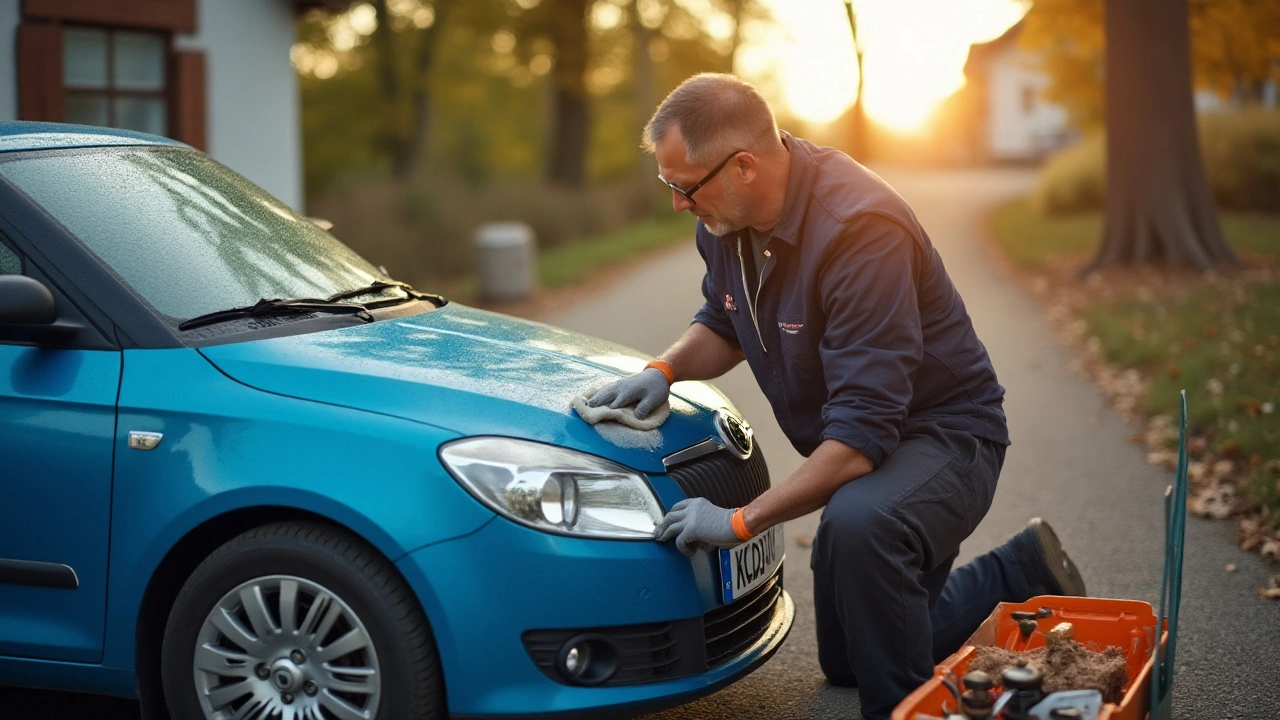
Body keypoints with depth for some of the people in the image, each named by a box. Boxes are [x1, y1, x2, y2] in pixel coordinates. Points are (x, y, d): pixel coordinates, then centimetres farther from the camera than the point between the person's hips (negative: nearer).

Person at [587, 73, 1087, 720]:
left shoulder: (858, 227, -34)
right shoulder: (726, 218, -9)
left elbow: (863, 430, -37)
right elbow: (723, 323, 12)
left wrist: (741, 520, -34)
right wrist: (665, 370, -10)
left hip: (944, 432, -9)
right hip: (853, 448, 9)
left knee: (858, 522, -43)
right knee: (844, 663, 19)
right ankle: (1021, 571, 32)